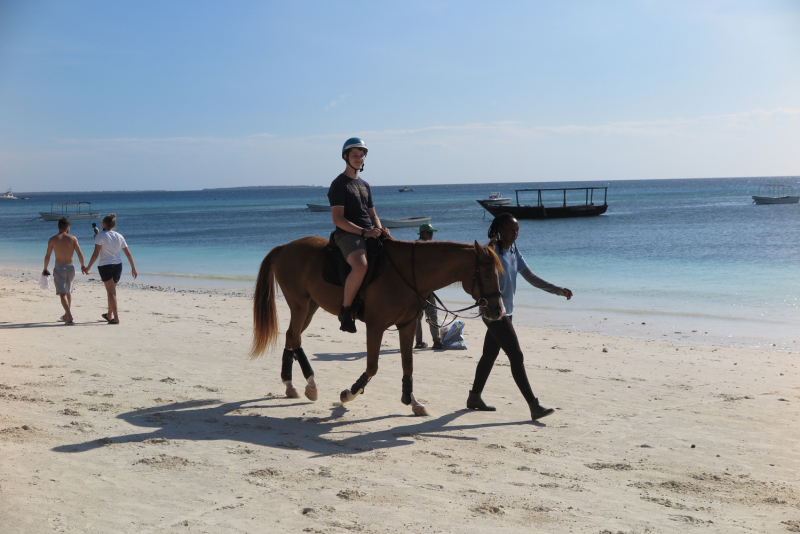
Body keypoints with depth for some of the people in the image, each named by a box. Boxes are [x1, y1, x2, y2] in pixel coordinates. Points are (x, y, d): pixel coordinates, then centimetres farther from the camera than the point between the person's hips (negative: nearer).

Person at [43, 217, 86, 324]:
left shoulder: (52, 239, -3)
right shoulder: (73, 238, -1)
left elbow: (47, 256, -1)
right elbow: (80, 254, -5)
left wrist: (45, 269, 13)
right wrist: (83, 266, 9)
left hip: (59, 267, -3)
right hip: (70, 267, 3)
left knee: (62, 294, -6)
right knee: (68, 292, 21)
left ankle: (70, 317, -21)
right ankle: (66, 315, 32)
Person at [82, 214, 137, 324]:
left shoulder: (101, 236, -9)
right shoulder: (119, 236, 6)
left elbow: (96, 254, -15)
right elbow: (128, 253, 6)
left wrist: (88, 267, -11)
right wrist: (133, 267, 13)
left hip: (105, 266, -5)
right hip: (118, 265, 5)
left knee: (111, 292, -5)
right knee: (112, 291, 20)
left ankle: (116, 318, -11)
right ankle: (109, 315, 32)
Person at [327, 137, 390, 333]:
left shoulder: (364, 185, 22)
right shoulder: (339, 184, -2)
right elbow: (338, 219, -11)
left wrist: (380, 229, 2)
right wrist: (363, 231, -19)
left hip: (370, 235, 8)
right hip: (348, 235, -8)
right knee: (360, 266, -35)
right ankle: (345, 310, -19)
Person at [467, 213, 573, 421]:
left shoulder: (514, 252, 10)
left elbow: (531, 278, 12)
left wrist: (558, 290, 5)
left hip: (506, 312, 9)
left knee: (490, 355, 17)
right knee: (516, 355, -13)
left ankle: (474, 398, 31)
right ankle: (534, 406, -14)